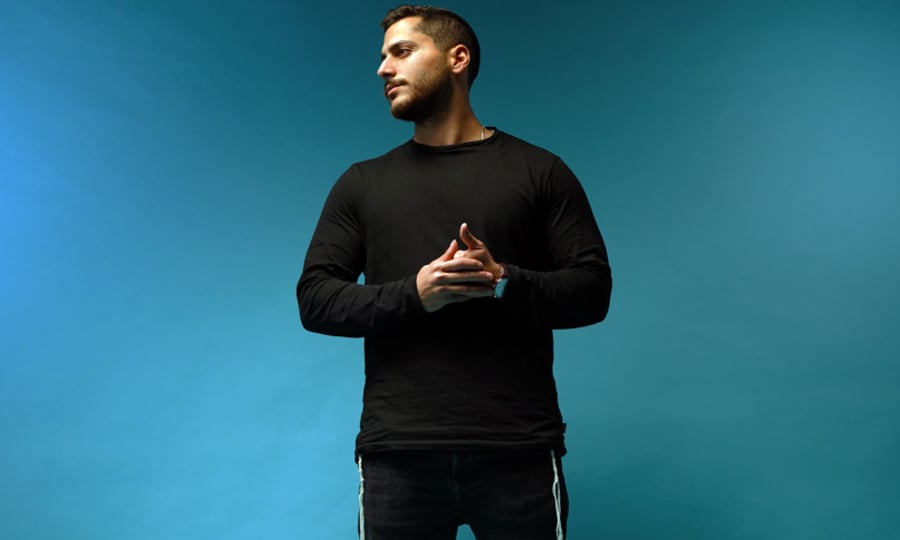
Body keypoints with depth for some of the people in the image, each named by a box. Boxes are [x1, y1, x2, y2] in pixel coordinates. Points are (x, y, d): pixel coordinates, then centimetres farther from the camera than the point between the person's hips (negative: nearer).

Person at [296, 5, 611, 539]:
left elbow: (592, 289, 2)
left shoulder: (539, 171, 6)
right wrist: (414, 293, -12)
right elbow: (315, 299, 4)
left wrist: (504, 282, -16)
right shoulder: (363, 183, 11)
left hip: (517, 451, -1)